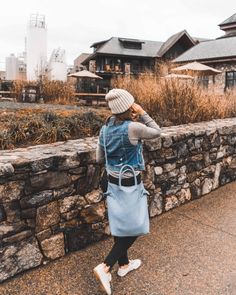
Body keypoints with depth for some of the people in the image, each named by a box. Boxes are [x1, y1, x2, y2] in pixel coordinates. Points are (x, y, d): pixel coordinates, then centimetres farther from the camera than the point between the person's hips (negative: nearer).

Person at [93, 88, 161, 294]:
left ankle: (124, 264, 38)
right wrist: (143, 113, -2)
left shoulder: (106, 128, -1)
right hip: (130, 184, -7)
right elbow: (157, 132, -4)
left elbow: (100, 159, 6)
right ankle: (105, 267, 2)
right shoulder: (133, 127, -22)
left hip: (113, 181, 7)